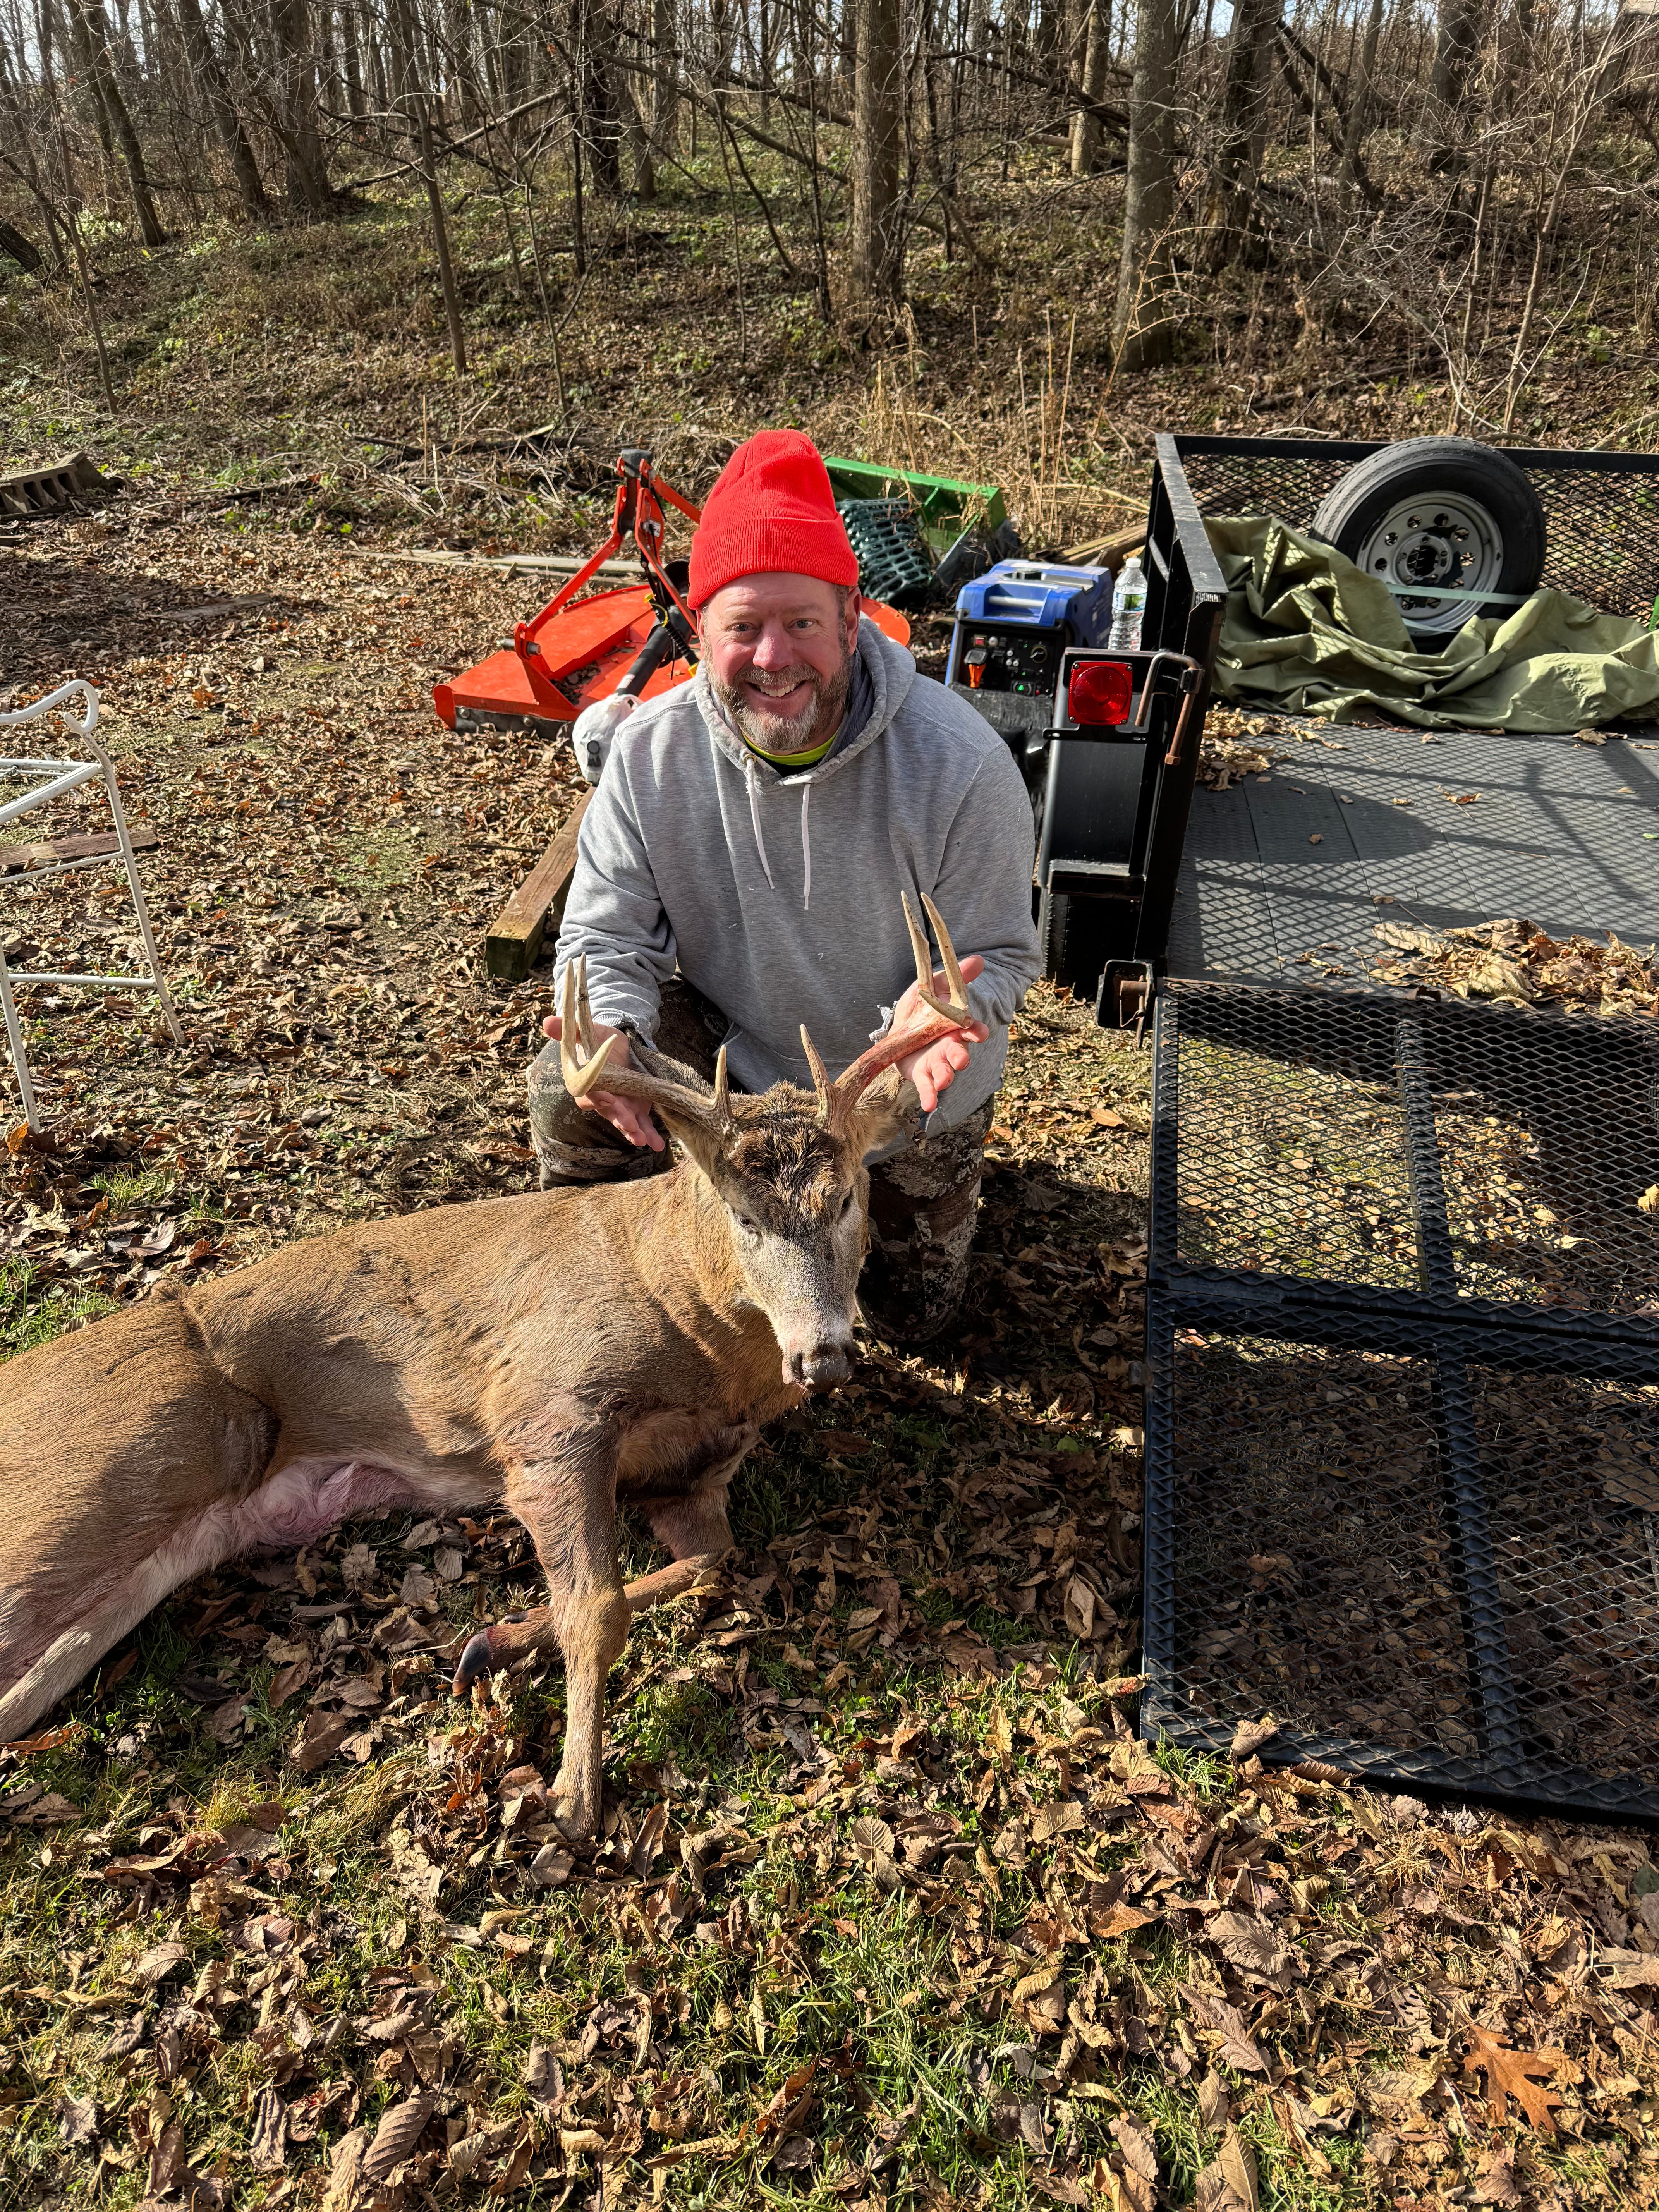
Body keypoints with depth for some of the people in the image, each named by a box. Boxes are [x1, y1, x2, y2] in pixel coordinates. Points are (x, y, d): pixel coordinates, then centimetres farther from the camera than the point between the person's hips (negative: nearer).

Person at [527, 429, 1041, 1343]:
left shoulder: (959, 765, -29)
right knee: (569, 1091, -28)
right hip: (733, 1045, 1)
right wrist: (612, 1031, -39)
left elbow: (998, 954, -21)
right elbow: (607, 935, -16)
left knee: (909, 1316, 15)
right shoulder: (651, 752, -21)